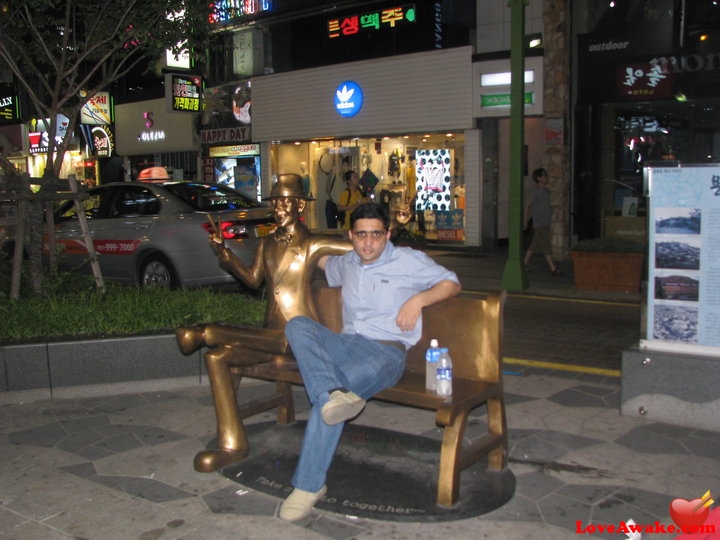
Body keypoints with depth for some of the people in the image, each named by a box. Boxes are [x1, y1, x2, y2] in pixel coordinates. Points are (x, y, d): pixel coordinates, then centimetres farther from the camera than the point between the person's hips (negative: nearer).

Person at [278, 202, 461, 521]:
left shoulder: (408, 261, 6)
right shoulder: (346, 264, 22)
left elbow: (452, 283, 4)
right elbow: (323, 263, 47)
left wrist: (419, 298, -9)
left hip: (386, 350, -6)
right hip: (346, 344, 6)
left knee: (330, 397, -33)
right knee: (297, 325, -26)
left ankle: (309, 485, -27)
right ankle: (334, 394, -45)